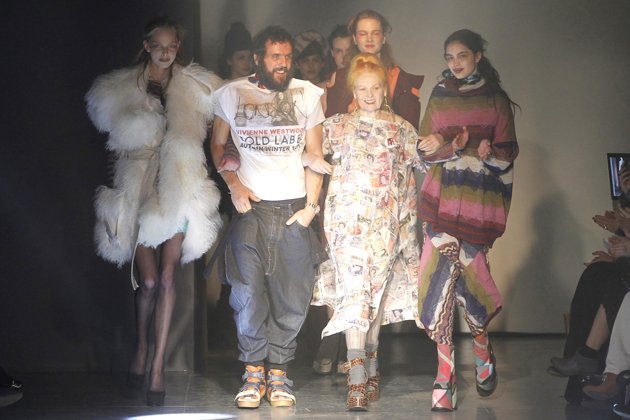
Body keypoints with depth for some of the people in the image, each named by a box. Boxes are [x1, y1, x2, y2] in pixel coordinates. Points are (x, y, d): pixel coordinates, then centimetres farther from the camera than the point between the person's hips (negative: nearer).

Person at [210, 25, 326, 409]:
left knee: (292, 296, -2)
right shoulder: (232, 94, 6)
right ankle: (254, 371, 5)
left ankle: (278, 372, 9)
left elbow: (315, 154, 8)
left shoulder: (307, 94, 6)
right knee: (248, 293, -7)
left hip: (294, 208, 1)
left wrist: (311, 205, 0)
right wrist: (234, 184, -2)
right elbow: (218, 145, 14)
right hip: (251, 206, 0)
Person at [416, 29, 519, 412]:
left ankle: (483, 348, 23)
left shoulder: (496, 100, 7)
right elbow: (426, 151, 7)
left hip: (480, 203, -1)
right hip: (442, 200, 1)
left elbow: (506, 155, 2)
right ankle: (445, 376, -7)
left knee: (469, 269, -6)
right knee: (443, 272, -10)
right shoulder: (438, 98, 13)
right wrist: (471, 148, -10)